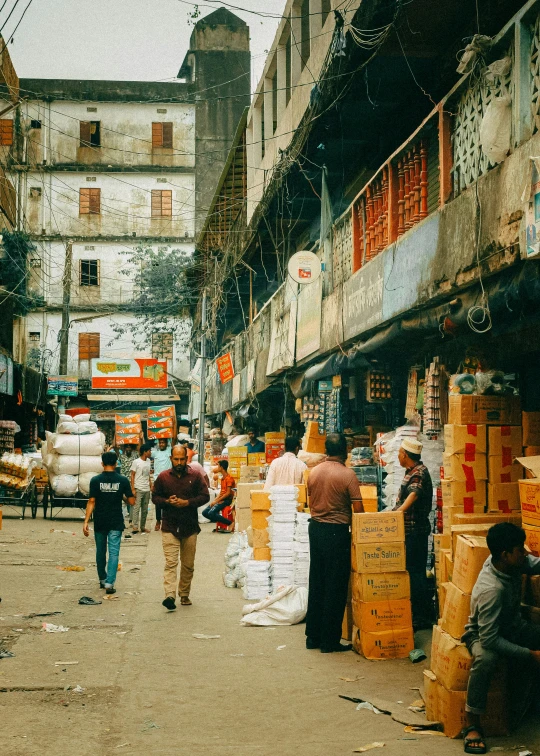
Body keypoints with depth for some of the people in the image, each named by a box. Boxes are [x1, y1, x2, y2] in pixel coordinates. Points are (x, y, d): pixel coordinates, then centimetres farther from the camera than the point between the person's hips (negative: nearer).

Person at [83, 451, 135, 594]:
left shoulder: (95, 480, -6)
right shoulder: (123, 480, -6)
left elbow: (91, 502, -9)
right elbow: (131, 502, -4)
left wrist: (86, 521, -7)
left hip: (100, 522, 1)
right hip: (116, 523, -1)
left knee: (100, 551, 16)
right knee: (114, 552, 0)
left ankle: (102, 579, 30)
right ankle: (109, 583, -10)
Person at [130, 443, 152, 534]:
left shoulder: (148, 461, 10)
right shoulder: (136, 462, -8)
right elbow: (132, 476, -7)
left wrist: (151, 485, 11)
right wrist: (133, 489, -12)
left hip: (147, 489, 6)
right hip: (138, 489, -6)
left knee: (145, 509, 9)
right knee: (137, 508, -9)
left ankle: (142, 526, 16)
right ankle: (135, 526, -10)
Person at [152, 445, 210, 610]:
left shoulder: (195, 476, 2)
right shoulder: (163, 477, 4)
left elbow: (205, 496, 1)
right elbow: (155, 497, 10)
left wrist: (187, 502, -13)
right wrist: (167, 502, -11)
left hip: (190, 527, 1)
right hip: (169, 527, -1)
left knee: (188, 564, 10)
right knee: (170, 562, -12)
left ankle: (184, 594, 24)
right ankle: (170, 595, -20)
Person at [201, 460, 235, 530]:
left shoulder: (229, 478, -13)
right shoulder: (222, 478, 16)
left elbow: (228, 493, -19)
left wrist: (217, 501, -18)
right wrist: (215, 500, 2)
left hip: (227, 500, -9)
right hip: (221, 499, 9)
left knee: (211, 513, -25)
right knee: (205, 512, -2)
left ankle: (230, 523, -16)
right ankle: (220, 522, 1)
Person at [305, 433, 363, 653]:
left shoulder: (314, 472, 5)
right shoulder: (347, 474, -12)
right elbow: (358, 509, -12)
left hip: (315, 529, 6)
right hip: (337, 532, -6)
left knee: (316, 583, 14)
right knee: (335, 587, 1)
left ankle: (313, 637, 19)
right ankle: (330, 641, 5)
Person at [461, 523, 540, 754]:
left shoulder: (509, 561, -15)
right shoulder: (492, 590, -36)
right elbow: (490, 640, -33)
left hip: (512, 626, 8)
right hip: (484, 634, -8)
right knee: (485, 659, -40)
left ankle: (518, 709, -5)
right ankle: (473, 725, -25)